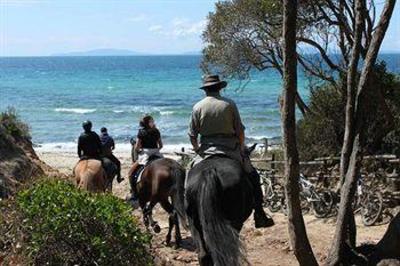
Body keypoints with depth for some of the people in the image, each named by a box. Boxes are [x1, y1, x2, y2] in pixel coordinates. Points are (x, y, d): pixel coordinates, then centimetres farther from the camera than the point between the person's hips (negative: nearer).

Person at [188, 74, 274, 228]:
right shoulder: (229, 104, -2)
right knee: (253, 176, 11)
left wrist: (197, 151, 14)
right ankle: (259, 215, 6)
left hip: (206, 150, 1)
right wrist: (241, 149, 11)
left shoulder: (198, 107, 1)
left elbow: (192, 135, 0)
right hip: (230, 149, -1)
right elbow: (240, 131, -2)